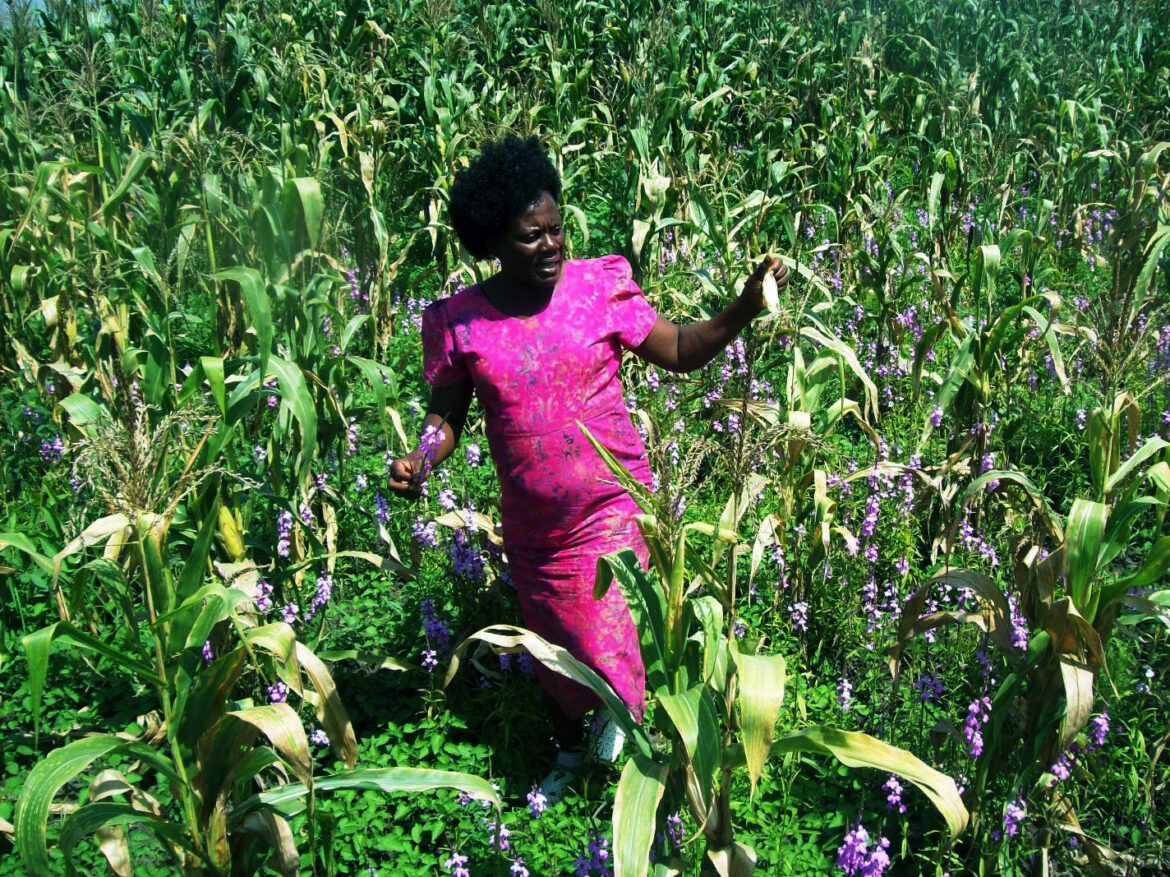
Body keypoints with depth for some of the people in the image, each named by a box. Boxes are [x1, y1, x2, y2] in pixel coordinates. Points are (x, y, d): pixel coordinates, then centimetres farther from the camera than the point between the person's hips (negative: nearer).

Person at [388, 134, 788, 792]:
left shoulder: (601, 286, -9)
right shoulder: (458, 322, -7)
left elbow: (680, 351, -4)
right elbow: (447, 413, 2)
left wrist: (746, 307, -18)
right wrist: (420, 460, -18)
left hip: (612, 507, -2)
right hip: (532, 526, 2)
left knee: (605, 640, -7)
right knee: (553, 642, 20)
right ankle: (570, 749, 47)